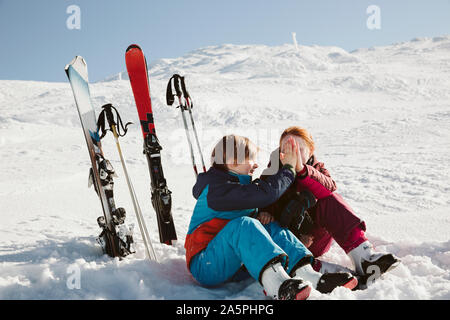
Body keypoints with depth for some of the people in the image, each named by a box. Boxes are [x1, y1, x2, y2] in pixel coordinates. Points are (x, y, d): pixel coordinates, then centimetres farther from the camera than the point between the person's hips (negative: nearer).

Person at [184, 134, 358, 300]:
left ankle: (308, 275, -31)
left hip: (233, 262, 9)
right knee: (244, 225, -34)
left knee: (273, 228, -8)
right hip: (205, 266, -9)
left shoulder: (239, 184, 16)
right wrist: (288, 168, -13)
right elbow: (265, 193, -26)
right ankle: (277, 284, -56)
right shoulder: (216, 188, -18)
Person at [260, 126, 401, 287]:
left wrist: (302, 170, -36)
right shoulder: (272, 175, 4)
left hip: (314, 241, 2)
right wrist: (264, 212, -29)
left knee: (330, 200, -24)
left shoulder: (317, 168, 5)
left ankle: (362, 254, -39)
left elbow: (330, 187, -20)